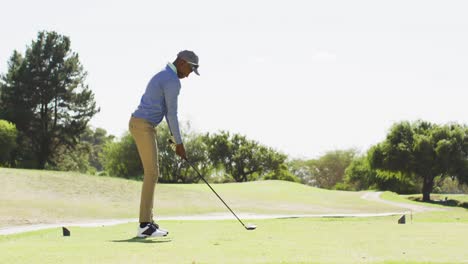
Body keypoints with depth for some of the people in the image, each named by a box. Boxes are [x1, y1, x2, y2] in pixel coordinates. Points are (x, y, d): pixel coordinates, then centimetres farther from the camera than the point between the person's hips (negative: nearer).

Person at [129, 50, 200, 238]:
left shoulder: (163, 76, 21)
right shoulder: (173, 81, -14)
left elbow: (167, 111, 23)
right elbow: (172, 114, -14)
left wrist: (175, 137, 20)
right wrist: (179, 143, -8)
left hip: (140, 125, 11)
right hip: (144, 126, -11)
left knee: (152, 173, 11)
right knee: (151, 173, -11)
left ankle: (148, 222, 12)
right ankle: (145, 226, -12)